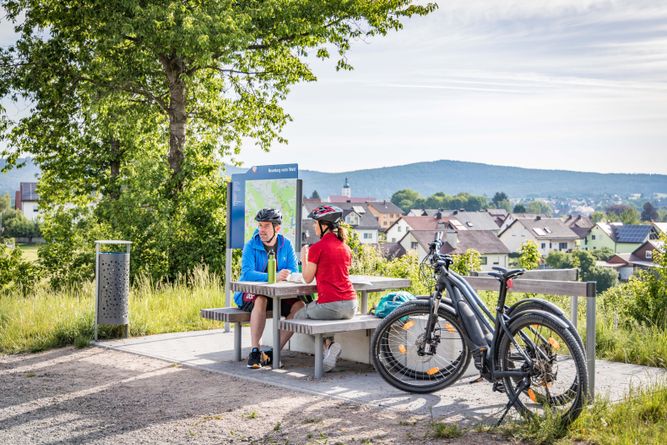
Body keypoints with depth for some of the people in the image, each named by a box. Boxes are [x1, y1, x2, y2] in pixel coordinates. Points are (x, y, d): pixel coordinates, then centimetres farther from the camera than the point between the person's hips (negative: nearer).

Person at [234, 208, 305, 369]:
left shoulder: (286, 245, 1)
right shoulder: (251, 245, -11)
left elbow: (293, 272, -4)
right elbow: (247, 273, -25)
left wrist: (286, 276, -30)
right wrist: (274, 277, -39)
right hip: (250, 294, -4)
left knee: (299, 306, -19)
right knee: (261, 300, -36)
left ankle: (273, 352, -17)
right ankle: (254, 351, -33)